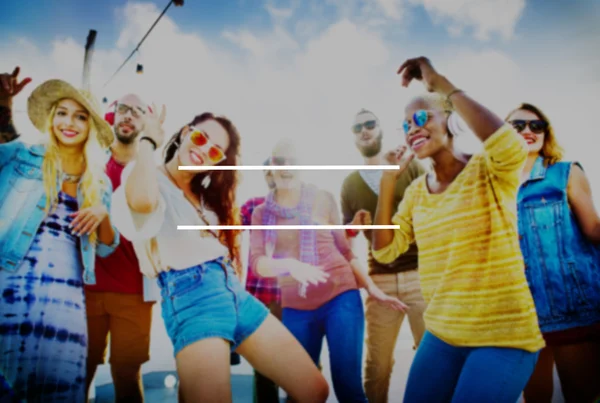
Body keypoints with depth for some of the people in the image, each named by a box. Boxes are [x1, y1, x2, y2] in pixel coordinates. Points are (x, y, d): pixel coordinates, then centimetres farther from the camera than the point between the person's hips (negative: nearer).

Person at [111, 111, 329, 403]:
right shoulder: (150, 177, 1)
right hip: (192, 297, -7)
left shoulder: (205, 192, 23)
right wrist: (149, 140, -12)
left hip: (234, 291, 8)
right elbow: (142, 201, -25)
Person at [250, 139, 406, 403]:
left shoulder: (323, 199, 2)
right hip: (295, 308, 2)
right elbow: (257, 261, -9)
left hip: (340, 297, -2)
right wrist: (290, 265, -28)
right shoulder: (262, 213, 5)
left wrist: (372, 288, 3)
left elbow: (344, 249, 9)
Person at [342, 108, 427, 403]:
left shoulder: (410, 166, 6)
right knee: (376, 364, 5)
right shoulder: (349, 184, 12)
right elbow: (344, 234, 14)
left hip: (419, 273, -2)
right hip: (379, 280, 2)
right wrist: (353, 226, -7)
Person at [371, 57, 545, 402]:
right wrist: (388, 181, -8)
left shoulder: (488, 171, -10)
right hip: (441, 335, 6)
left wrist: (442, 84, -26)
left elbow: (512, 147, -34)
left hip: (504, 337, -6)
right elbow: (385, 251, 2)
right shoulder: (417, 191, 7)